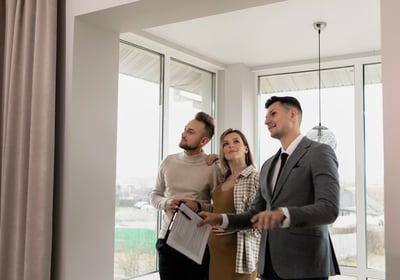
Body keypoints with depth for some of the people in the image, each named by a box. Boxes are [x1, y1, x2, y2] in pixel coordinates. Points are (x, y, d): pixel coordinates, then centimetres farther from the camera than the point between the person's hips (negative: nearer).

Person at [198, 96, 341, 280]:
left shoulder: (320, 153, -6)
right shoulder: (268, 165, 16)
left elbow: (329, 209, -18)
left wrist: (283, 214, -33)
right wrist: (220, 219, 3)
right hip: (269, 265, 6)